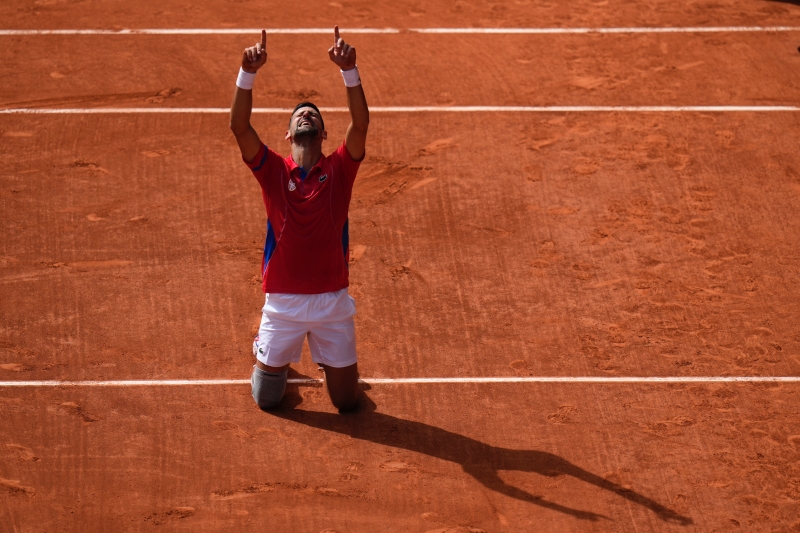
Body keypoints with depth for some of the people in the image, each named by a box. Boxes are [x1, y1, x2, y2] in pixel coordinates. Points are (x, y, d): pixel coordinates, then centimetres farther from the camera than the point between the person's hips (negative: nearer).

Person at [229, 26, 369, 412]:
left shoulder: (338, 170, 0)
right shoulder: (273, 171, -1)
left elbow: (360, 123, -16)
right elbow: (239, 127, -15)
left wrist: (349, 70, -27)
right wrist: (248, 72, -27)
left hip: (332, 301, 0)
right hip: (282, 302, 0)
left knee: (347, 401, 9)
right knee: (267, 399, 10)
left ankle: (328, 361, 42)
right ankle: (274, 360, 44)